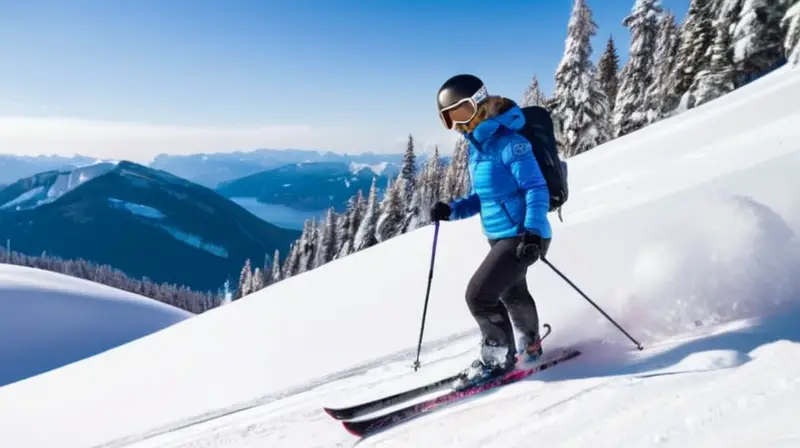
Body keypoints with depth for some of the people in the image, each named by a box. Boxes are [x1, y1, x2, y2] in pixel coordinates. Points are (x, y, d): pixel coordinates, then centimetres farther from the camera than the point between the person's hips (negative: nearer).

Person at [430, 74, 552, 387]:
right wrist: (452, 210, -2)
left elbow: (537, 189, -23)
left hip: (522, 237, -10)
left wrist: (533, 232, -34)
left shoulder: (509, 143, -20)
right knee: (512, 294, 28)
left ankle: (498, 357, 11)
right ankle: (529, 347, 53)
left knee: (479, 295, -12)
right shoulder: (476, 148, 7)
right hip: (501, 237, 10)